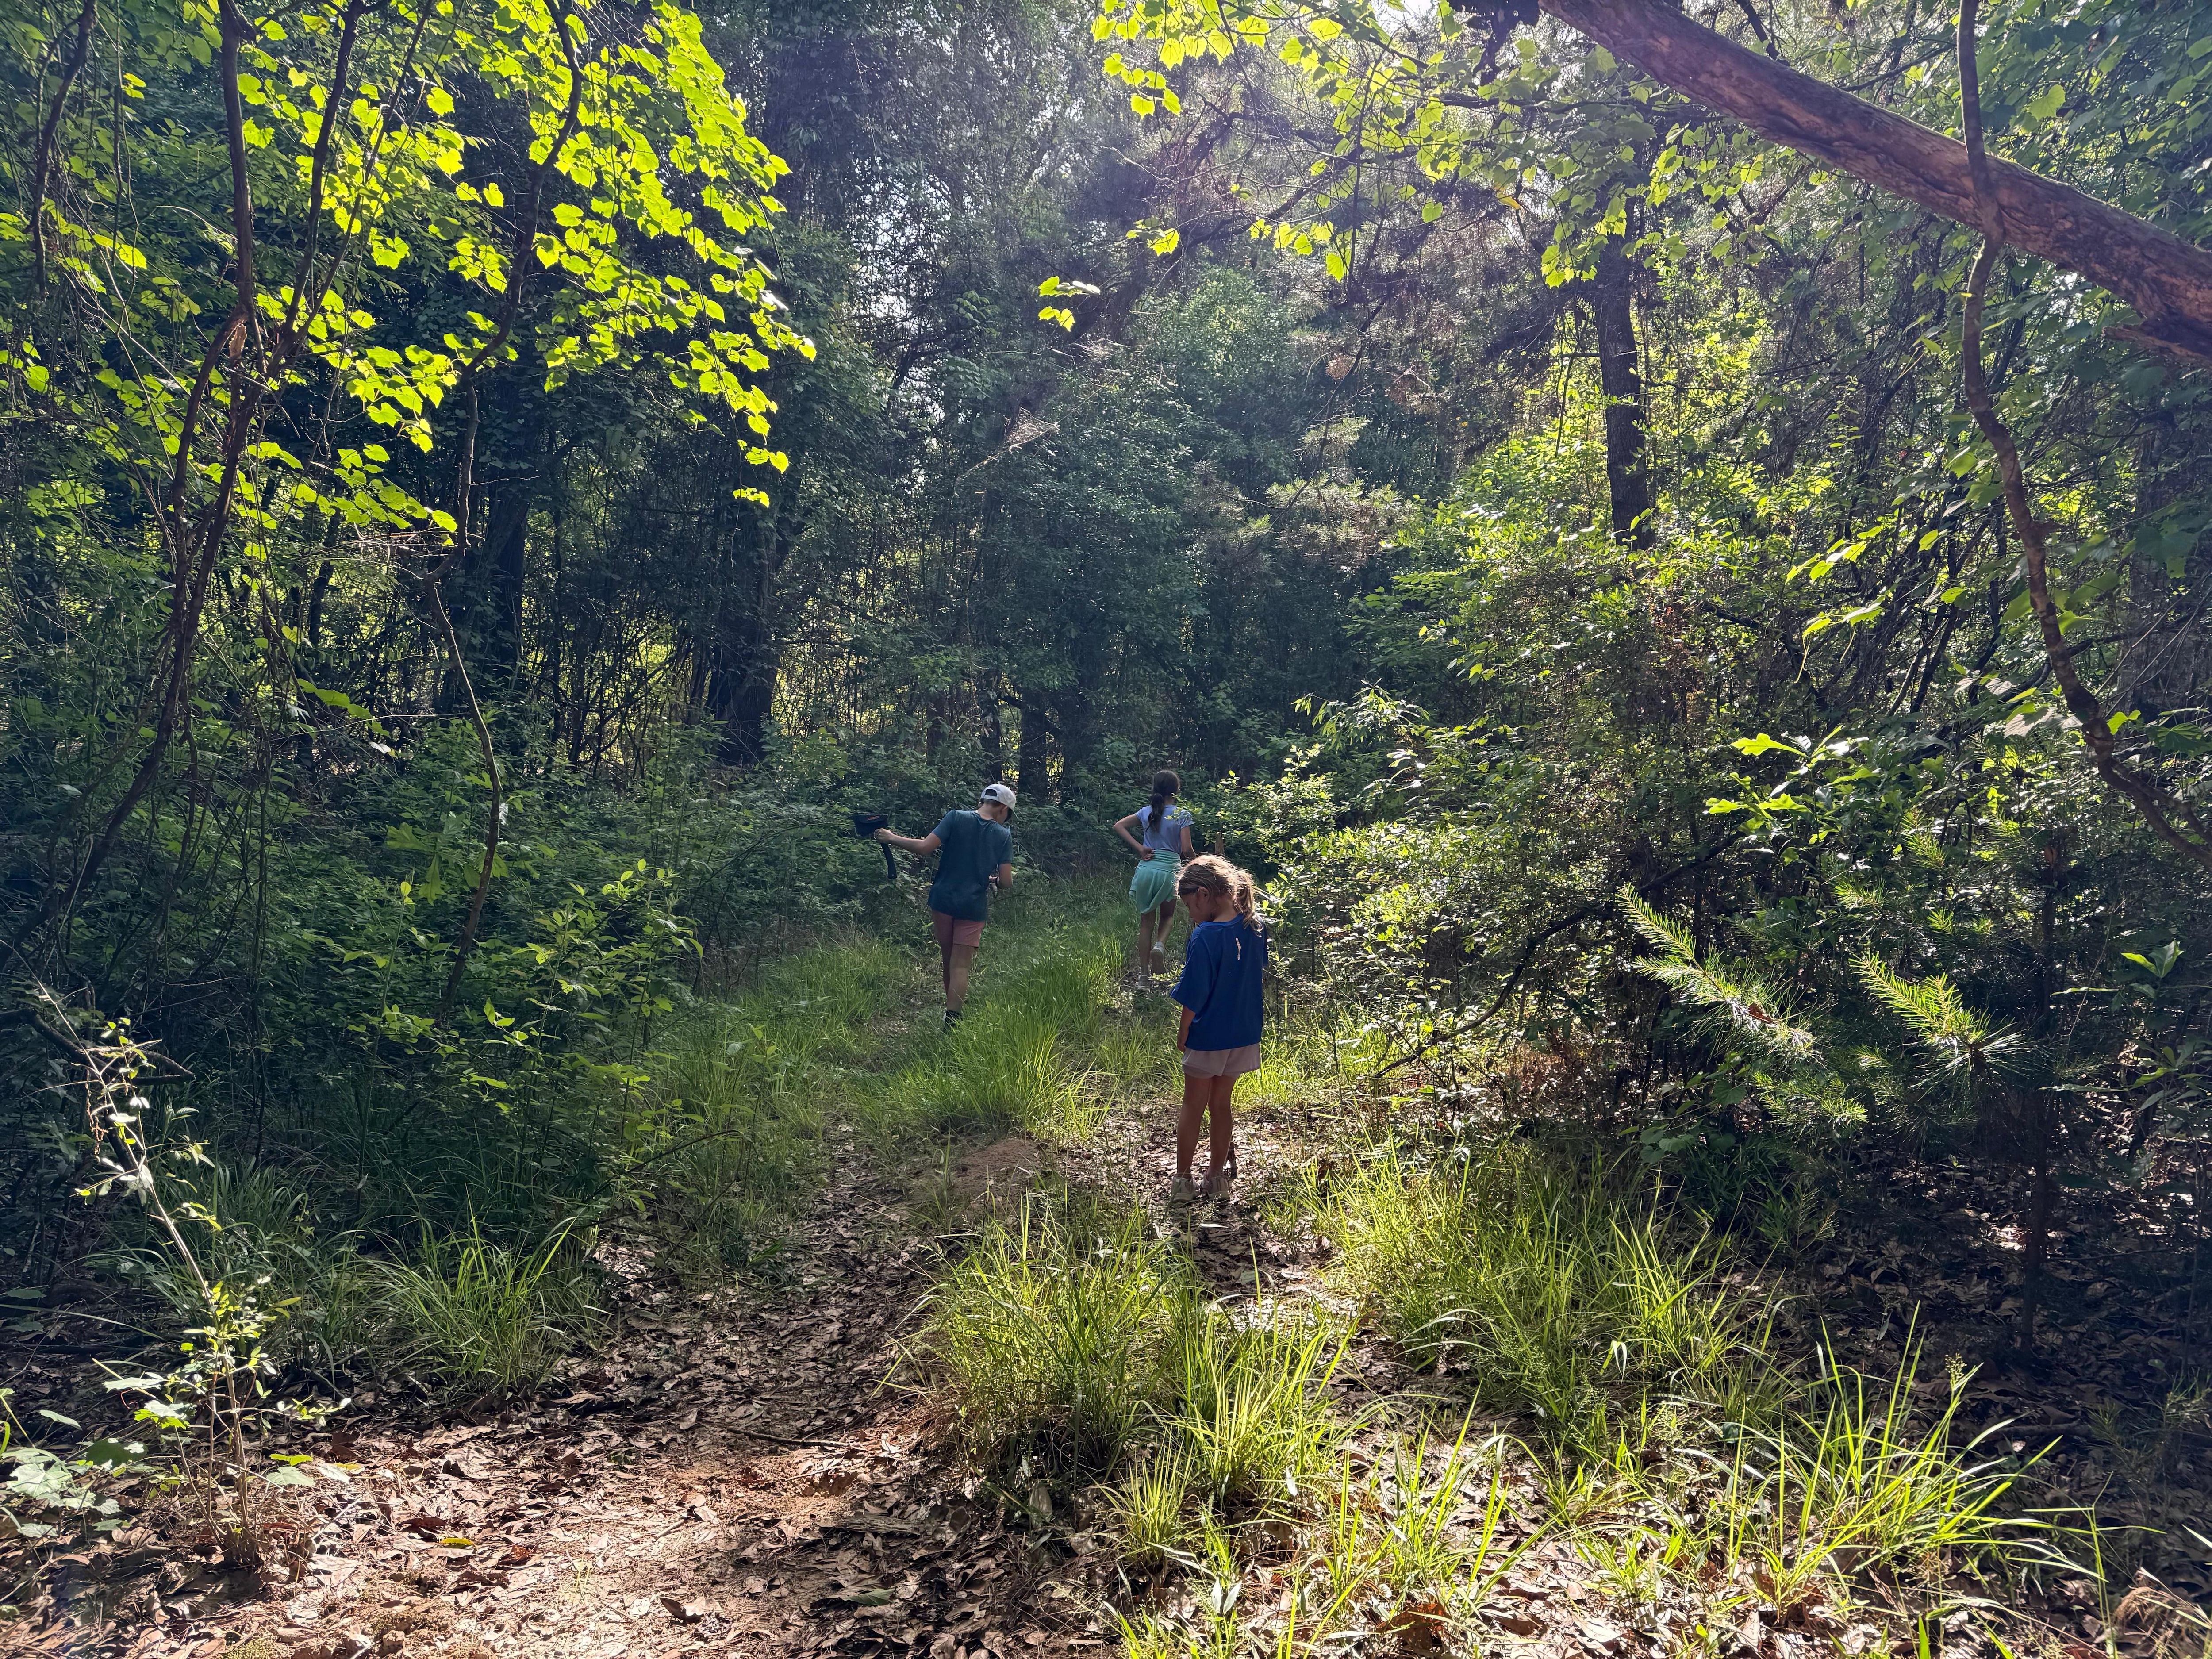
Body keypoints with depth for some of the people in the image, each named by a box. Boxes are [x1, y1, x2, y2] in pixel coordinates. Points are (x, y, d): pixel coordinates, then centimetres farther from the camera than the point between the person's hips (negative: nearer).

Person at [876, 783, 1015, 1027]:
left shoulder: (956, 818, -5)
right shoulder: (1004, 835, -3)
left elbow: (924, 847, -13)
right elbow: (1006, 882, -5)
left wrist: (892, 838, 0)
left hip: (943, 901, 1)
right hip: (973, 908, -1)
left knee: (949, 961, 17)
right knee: (960, 967, 0)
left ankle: (954, 1006, 30)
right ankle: (951, 1023, -8)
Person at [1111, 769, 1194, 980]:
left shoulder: (1147, 812, 6)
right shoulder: (1182, 814, -5)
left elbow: (1118, 826, 4)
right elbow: (1186, 850, -9)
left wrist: (1139, 848, 0)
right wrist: (1191, 859, 14)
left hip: (1146, 869, 3)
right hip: (1169, 871, -2)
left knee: (1146, 922, 11)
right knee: (1168, 916, 22)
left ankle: (1143, 974, 9)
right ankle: (1160, 945, -9)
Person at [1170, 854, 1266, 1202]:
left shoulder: (1204, 937, -23)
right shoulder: (1255, 927, -6)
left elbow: (1194, 995, -19)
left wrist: (1183, 1033, -4)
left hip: (1208, 1038, -5)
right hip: (1245, 1036, 5)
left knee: (1192, 1109, 13)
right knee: (1220, 1105, 19)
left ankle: (1182, 1180, 23)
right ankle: (1216, 1176, 29)